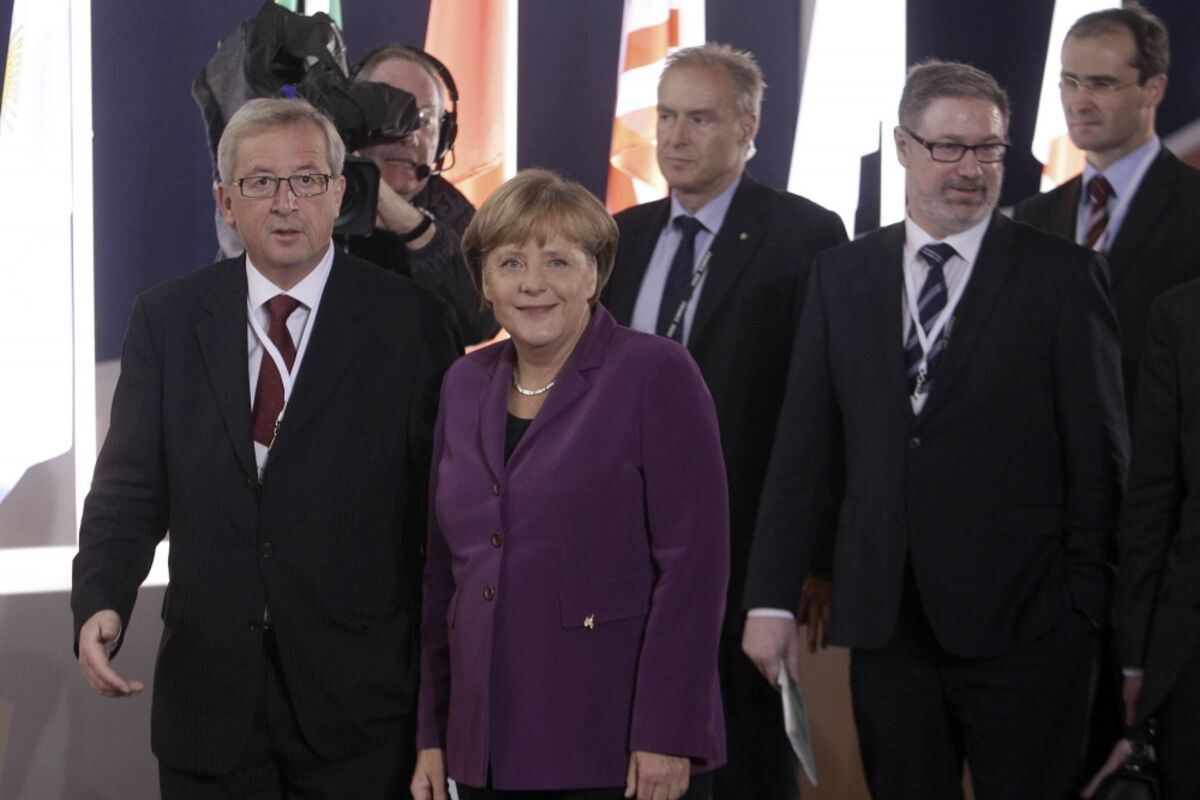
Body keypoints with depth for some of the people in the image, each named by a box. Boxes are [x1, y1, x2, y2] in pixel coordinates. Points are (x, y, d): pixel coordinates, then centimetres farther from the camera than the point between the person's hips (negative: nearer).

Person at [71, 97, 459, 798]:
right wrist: (100, 604, -14)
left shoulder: (410, 321, -2)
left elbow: (442, 505, -2)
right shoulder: (167, 320, 7)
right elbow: (130, 487, 4)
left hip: (356, 704, -2)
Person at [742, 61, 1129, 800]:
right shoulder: (842, 276, 10)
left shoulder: (1064, 276, 0)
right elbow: (806, 447, 8)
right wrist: (771, 598, 2)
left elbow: (1098, 459, -1)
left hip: (1021, 627, -3)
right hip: (885, 621, 3)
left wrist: (1085, 609, -6)